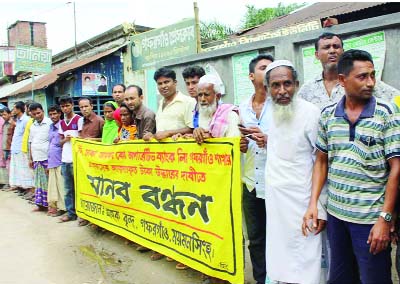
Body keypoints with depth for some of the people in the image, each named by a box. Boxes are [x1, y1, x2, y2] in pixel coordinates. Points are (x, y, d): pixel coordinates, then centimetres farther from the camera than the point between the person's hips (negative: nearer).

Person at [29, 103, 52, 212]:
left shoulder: (50, 123, -7)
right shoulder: (32, 126, 14)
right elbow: (31, 143, 18)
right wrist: (30, 158, 16)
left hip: (47, 158, -6)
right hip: (36, 158, 7)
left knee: (48, 182, -2)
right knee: (39, 182, 11)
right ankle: (41, 204, 18)